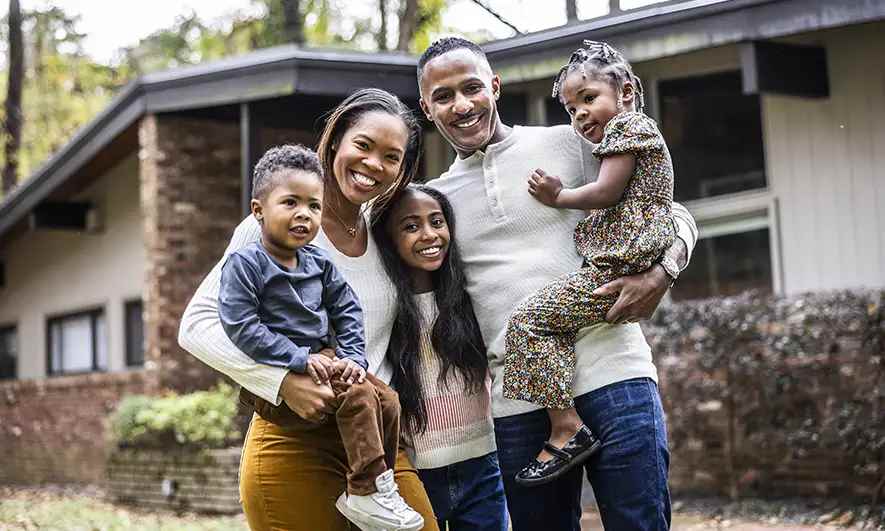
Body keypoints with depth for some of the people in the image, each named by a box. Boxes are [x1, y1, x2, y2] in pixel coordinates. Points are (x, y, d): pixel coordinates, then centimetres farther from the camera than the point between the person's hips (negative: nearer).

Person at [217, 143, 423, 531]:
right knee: (358, 395, -25)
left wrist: (354, 357, -6)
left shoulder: (319, 263, 11)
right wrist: (300, 359, -21)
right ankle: (367, 492, -19)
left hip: (324, 358, 8)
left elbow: (347, 311, 12)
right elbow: (241, 327, -17)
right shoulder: (245, 264, -11)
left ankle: (376, 490, 0)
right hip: (279, 375, -7)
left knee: (387, 400, -8)